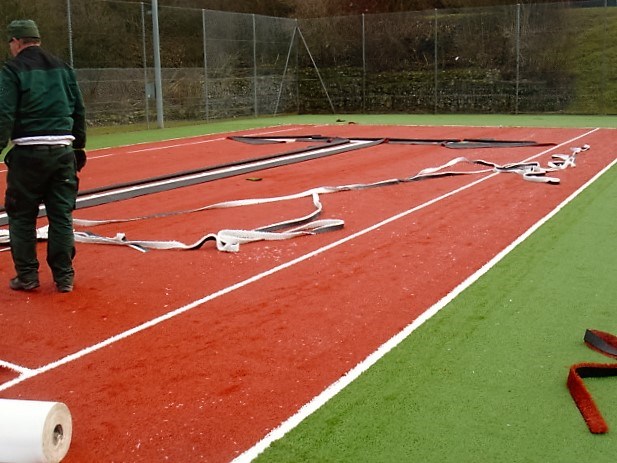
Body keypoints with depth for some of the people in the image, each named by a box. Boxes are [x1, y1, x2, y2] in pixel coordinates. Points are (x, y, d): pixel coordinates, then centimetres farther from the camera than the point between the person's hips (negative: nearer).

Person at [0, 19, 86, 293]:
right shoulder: (62, 68, 12)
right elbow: (79, 110, 13)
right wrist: (79, 147, 19)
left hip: (28, 152, -4)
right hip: (63, 150, 4)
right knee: (62, 215, 8)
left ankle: (27, 276, 13)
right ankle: (64, 277, 12)